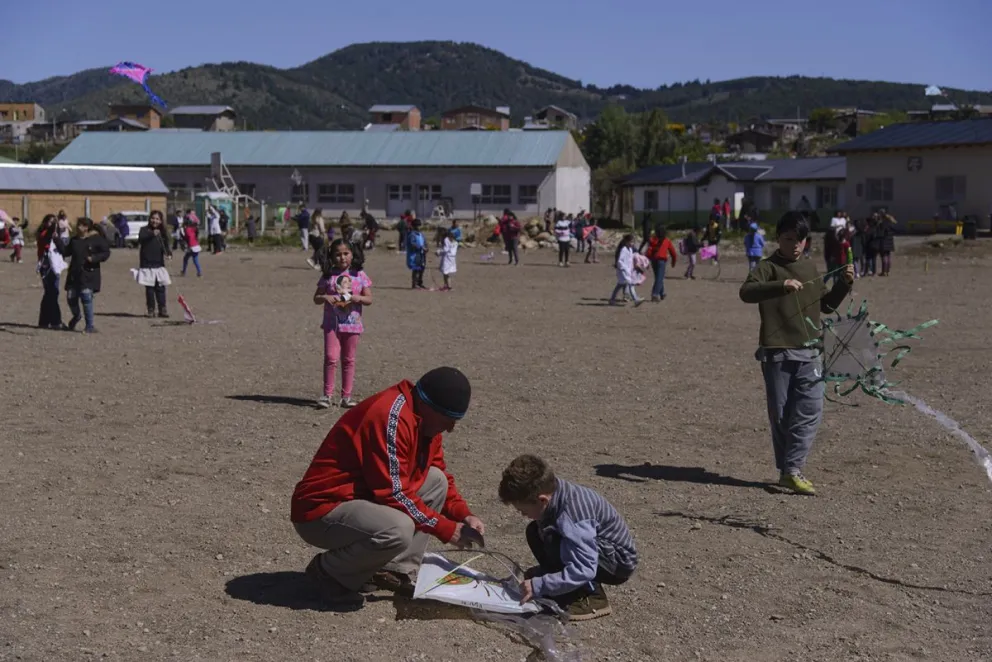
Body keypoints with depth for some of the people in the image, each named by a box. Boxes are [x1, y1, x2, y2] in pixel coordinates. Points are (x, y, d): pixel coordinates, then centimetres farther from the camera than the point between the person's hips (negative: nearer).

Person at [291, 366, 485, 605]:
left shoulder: (426, 419, 5)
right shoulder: (391, 416, -25)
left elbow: (441, 476, 15)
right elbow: (395, 494, -26)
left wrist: (463, 515, -3)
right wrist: (446, 529, -19)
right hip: (322, 510, -10)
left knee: (435, 481, 4)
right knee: (399, 529, -34)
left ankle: (395, 571, 3)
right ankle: (329, 571, -7)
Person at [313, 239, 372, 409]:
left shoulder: (359, 275, 2)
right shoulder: (328, 276, 2)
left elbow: (369, 299, 2)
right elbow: (316, 298, 5)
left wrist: (358, 298, -18)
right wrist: (325, 297, -17)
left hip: (352, 324, 1)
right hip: (332, 324, -1)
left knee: (349, 360, 8)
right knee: (331, 358, -8)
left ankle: (346, 396, 14)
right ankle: (327, 394, 0)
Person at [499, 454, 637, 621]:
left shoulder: (574, 512, -35)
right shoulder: (553, 491, -11)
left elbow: (584, 570, -39)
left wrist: (539, 586, -36)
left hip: (619, 561, -9)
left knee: (558, 547, -30)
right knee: (535, 532, 1)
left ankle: (592, 597, -12)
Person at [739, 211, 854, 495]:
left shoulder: (811, 268, 14)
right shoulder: (769, 267, -5)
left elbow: (826, 304, 24)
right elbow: (746, 291, -24)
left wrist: (844, 284, 7)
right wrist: (782, 285, -37)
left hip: (809, 352, 5)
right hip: (777, 352, -5)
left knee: (811, 411, -6)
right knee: (781, 415, 2)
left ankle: (792, 470, -5)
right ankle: (787, 469, 15)